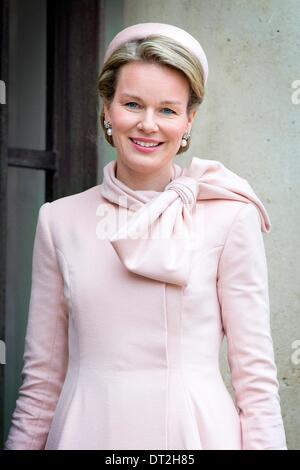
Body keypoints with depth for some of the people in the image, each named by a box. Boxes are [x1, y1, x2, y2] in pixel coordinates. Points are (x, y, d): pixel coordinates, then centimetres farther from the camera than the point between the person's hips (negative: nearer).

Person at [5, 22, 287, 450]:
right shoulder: (60, 220, 2)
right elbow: (43, 373, 5)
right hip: (86, 430, 2)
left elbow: (255, 373, -6)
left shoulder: (231, 217, -7)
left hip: (192, 431, -2)